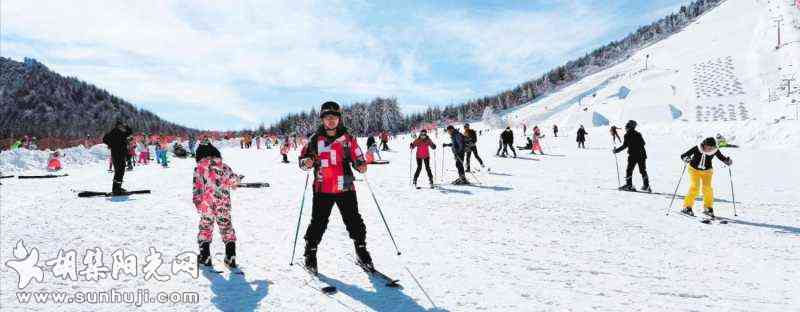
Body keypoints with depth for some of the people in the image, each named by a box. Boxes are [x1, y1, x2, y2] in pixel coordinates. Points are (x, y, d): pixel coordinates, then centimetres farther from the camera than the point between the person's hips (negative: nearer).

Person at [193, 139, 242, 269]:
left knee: (205, 228, 15)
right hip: (223, 203, 1)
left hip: (206, 204, -1)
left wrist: (197, 202, 2)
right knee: (227, 227, 11)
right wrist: (235, 181, 27)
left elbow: (196, 188, -7)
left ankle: (205, 257, 19)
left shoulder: (199, 168, -4)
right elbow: (233, 179, 3)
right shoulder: (223, 166, 0)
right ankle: (231, 258, 8)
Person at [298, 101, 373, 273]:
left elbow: (357, 157, 13)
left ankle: (362, 252, 19)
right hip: (323, 189, -1)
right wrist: (307, 162, -13)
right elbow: (303, 157, 9)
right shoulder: (315, 139, 4)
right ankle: (310, 253, 20)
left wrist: (361, 165, -8)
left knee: (354, 221, 4)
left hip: (345, 187, 1)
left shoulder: (348, 139, 6)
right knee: (318, 222, 2)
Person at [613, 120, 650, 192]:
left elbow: (624, 146, -11)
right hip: (642, 155, 6)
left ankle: (629, 185, -5)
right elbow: (643, 143, 18)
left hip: (633, 156, -6)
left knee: (629, 170, 1)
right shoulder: (638, 134, 10)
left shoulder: (627, 135, -7)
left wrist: (616, 150, -1)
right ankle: (646, 185, 9)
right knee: (643, 170, 11)